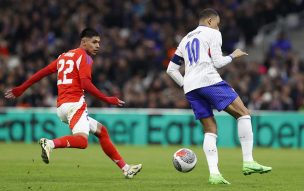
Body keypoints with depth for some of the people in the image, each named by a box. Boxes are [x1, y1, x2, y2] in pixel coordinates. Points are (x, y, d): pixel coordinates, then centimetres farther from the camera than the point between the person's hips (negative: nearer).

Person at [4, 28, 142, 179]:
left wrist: (20, 89, 27)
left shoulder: (64, 56, 22)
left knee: (101, 131, 17)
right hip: (74, 103, -9)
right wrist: (107, 99, -12)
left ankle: (125, 168, 16)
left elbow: (42, 72, 21)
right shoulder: (84, 56, -2)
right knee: (82, 141, -29)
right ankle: (51, 144, -47)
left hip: (61, 107, 9)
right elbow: (86, 84, -15)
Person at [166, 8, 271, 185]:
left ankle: (214, 173, -7)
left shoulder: (185, 40, 28)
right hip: (209, 80, -7)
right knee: (243, 113, -4)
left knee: (210, 129, 9)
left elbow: (171, 69, 25)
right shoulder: (213, 33, 8)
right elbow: (217, 62, -1)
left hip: (190, 87, 7)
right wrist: (233, 56, 15)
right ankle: (248, 162, -15)